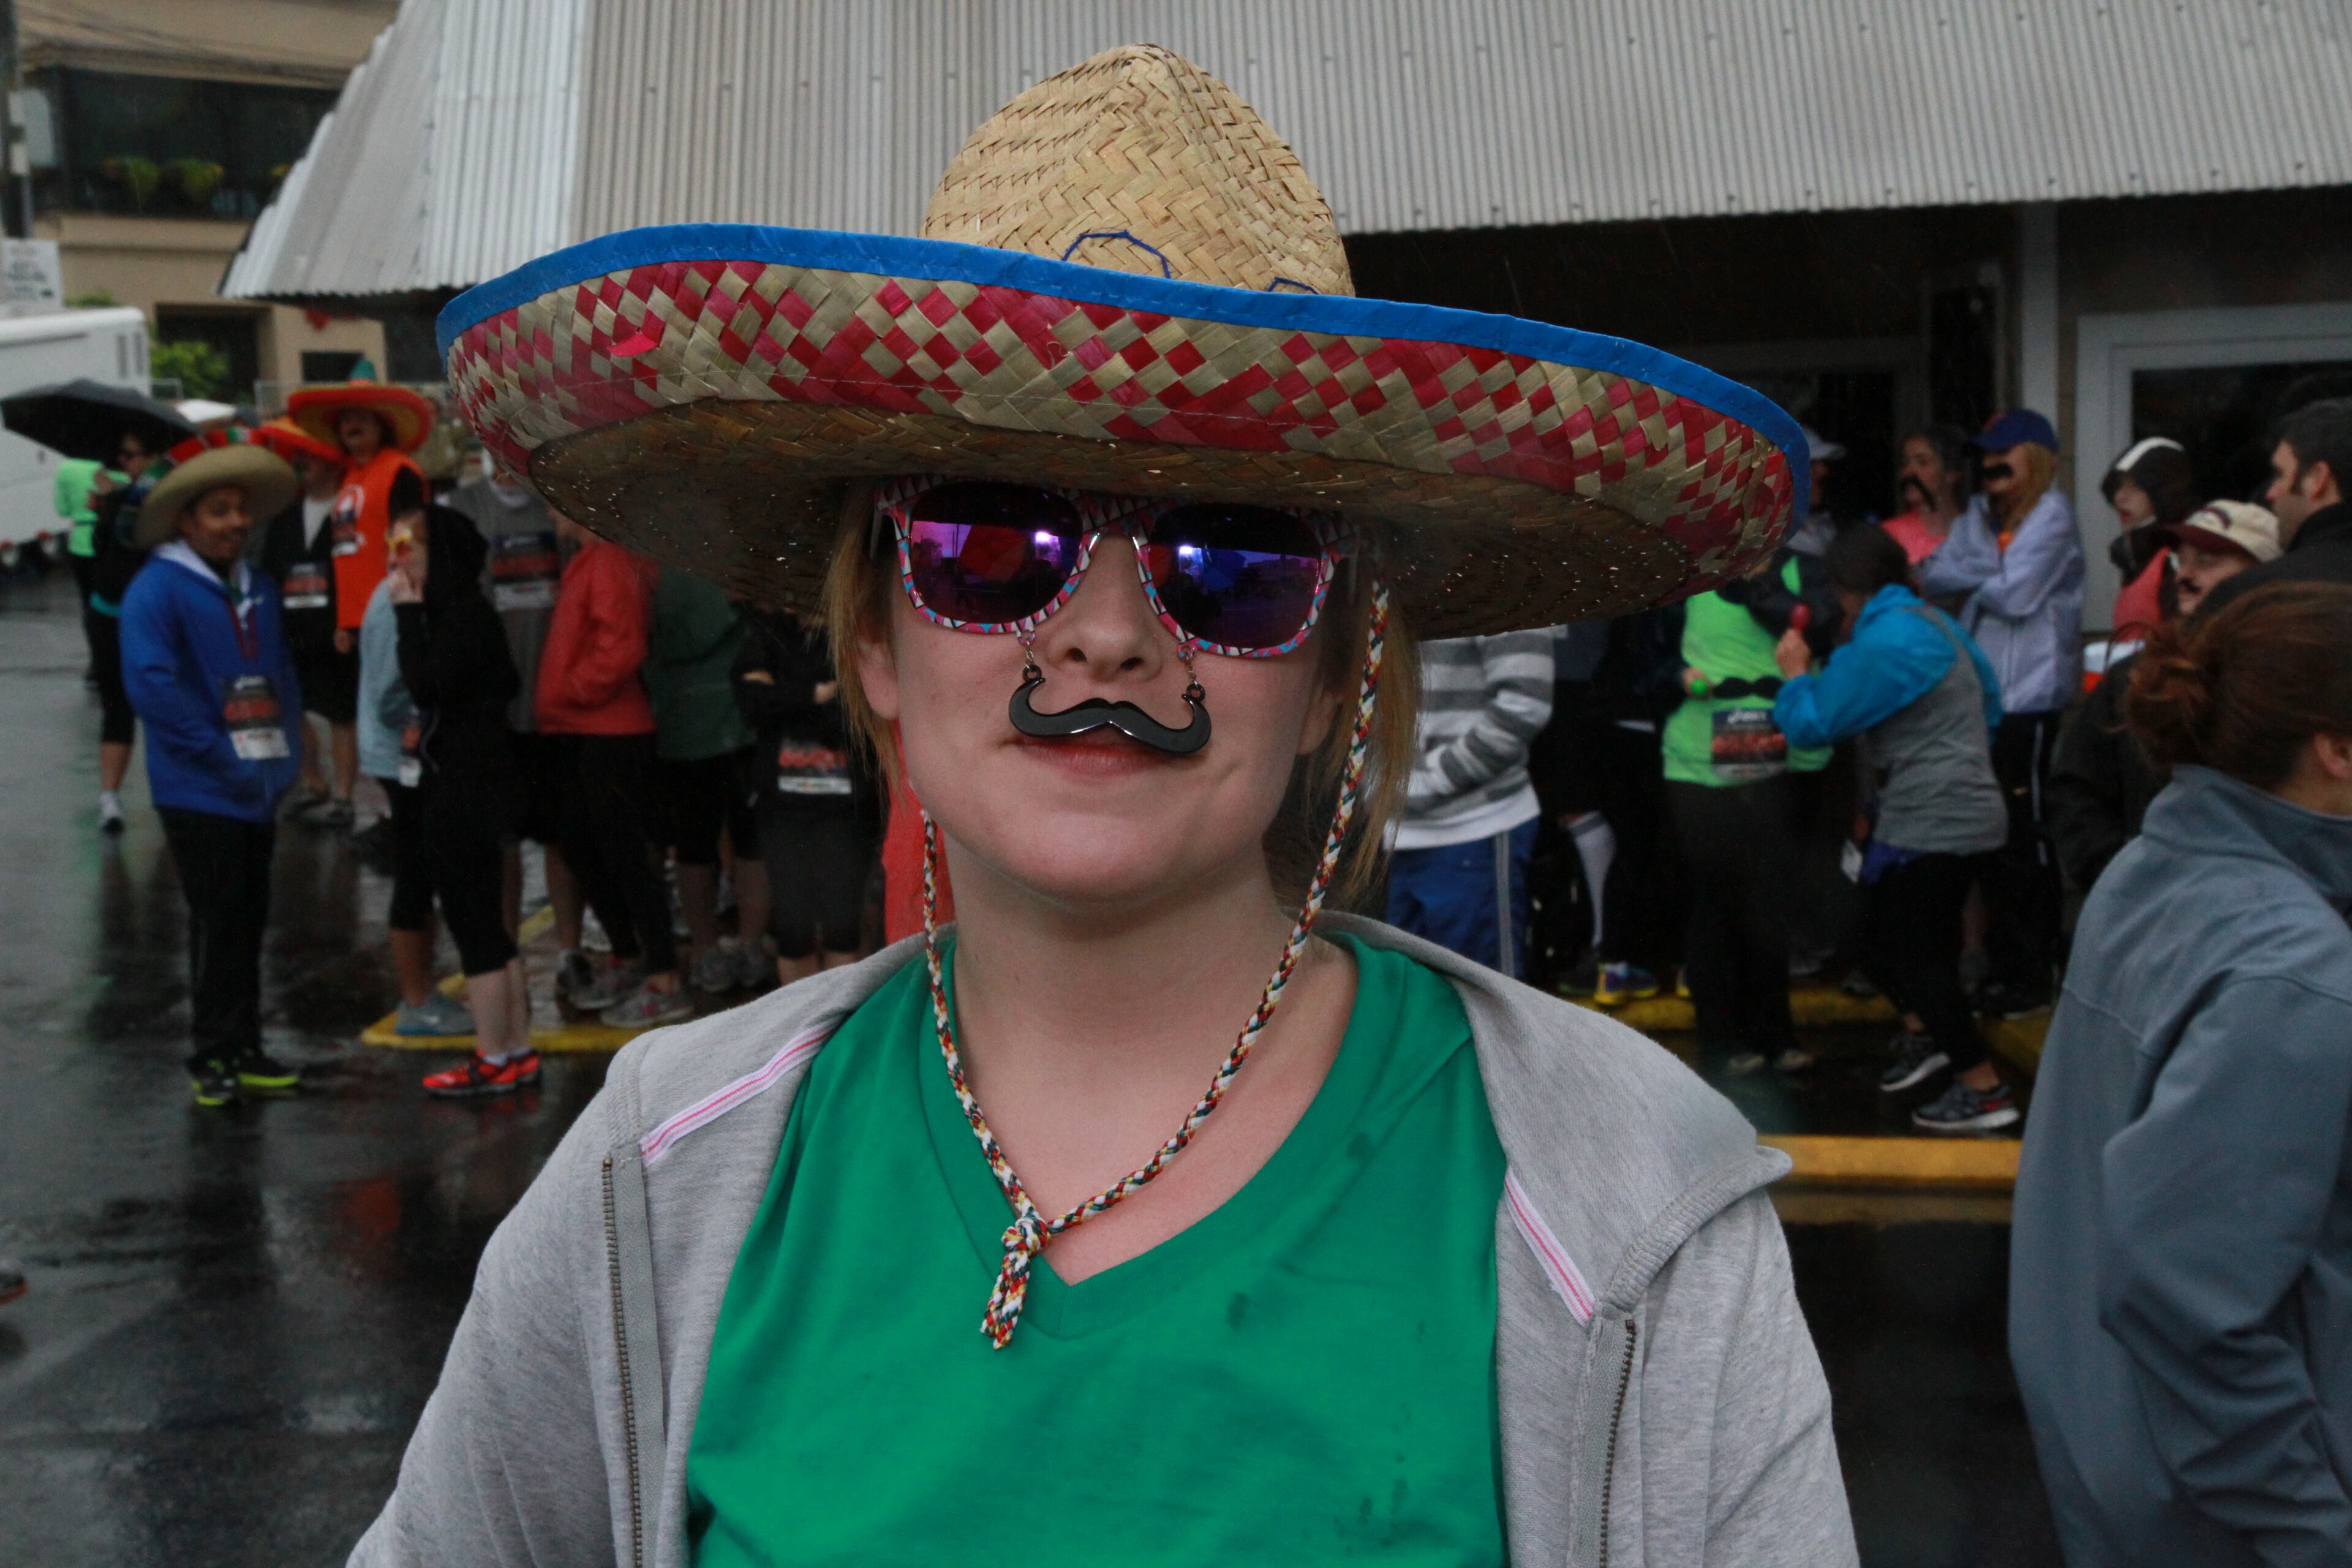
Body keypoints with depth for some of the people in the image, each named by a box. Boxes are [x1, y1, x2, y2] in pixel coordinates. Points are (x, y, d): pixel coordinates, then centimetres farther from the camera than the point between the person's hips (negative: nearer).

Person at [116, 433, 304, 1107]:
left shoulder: (258, 589, 12)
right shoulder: (158, 590, -10)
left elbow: (282, 672, 19)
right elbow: (149, 684, -19)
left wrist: (285, 748, 5)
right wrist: (219, 756, -18)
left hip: (258, 790, 7)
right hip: (198, 793, -6)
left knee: (249, 923, 12)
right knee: (218, 924, -2)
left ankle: (244, 1050, 22)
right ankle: (213, 1056, 8)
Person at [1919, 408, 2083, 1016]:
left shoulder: (2051, 515, -8)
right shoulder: (1979, 513, 13)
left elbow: (2016, 595, -16)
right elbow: (1934, 576, 2)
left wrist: (1968, 578, -2)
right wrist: (1988, 570, -14)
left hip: (2029, 699, -7)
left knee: (2025, 840, -1)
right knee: (1991, 837, 12)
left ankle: (2034, 974, 7)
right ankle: (2003, 965, 22)